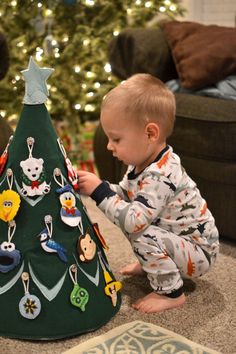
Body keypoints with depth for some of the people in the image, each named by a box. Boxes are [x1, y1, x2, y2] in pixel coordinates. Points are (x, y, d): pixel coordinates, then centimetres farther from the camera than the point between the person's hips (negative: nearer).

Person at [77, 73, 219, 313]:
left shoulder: (160, 176, -33)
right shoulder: (145, 162, -3)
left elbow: (133, 221, -39)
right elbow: (124, 195, 7)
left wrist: (100, 191, -32)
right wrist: (95, 186, -8)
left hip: (200, 252, -9)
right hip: (179, 240, 10)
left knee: (144, 236, -29)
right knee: (133, 222, 7)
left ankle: (171, 293, -12)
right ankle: (150, 264, 23)